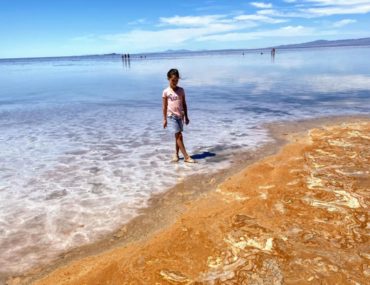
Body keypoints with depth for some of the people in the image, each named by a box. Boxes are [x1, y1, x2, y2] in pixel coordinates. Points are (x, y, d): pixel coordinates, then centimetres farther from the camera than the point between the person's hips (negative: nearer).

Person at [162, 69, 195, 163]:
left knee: (179, 136, 7)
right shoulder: (166, 92, -3)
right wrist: (164, 119, -2)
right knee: (178, 135, -7)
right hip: (171, 116, -4)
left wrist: (186, 116, 9)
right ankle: (186, 156, -6)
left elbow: (184, 104, 10)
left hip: (180, 116, 4)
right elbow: (164, 106, 0)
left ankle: (176, 154, 22)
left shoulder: (181, 90, 5)